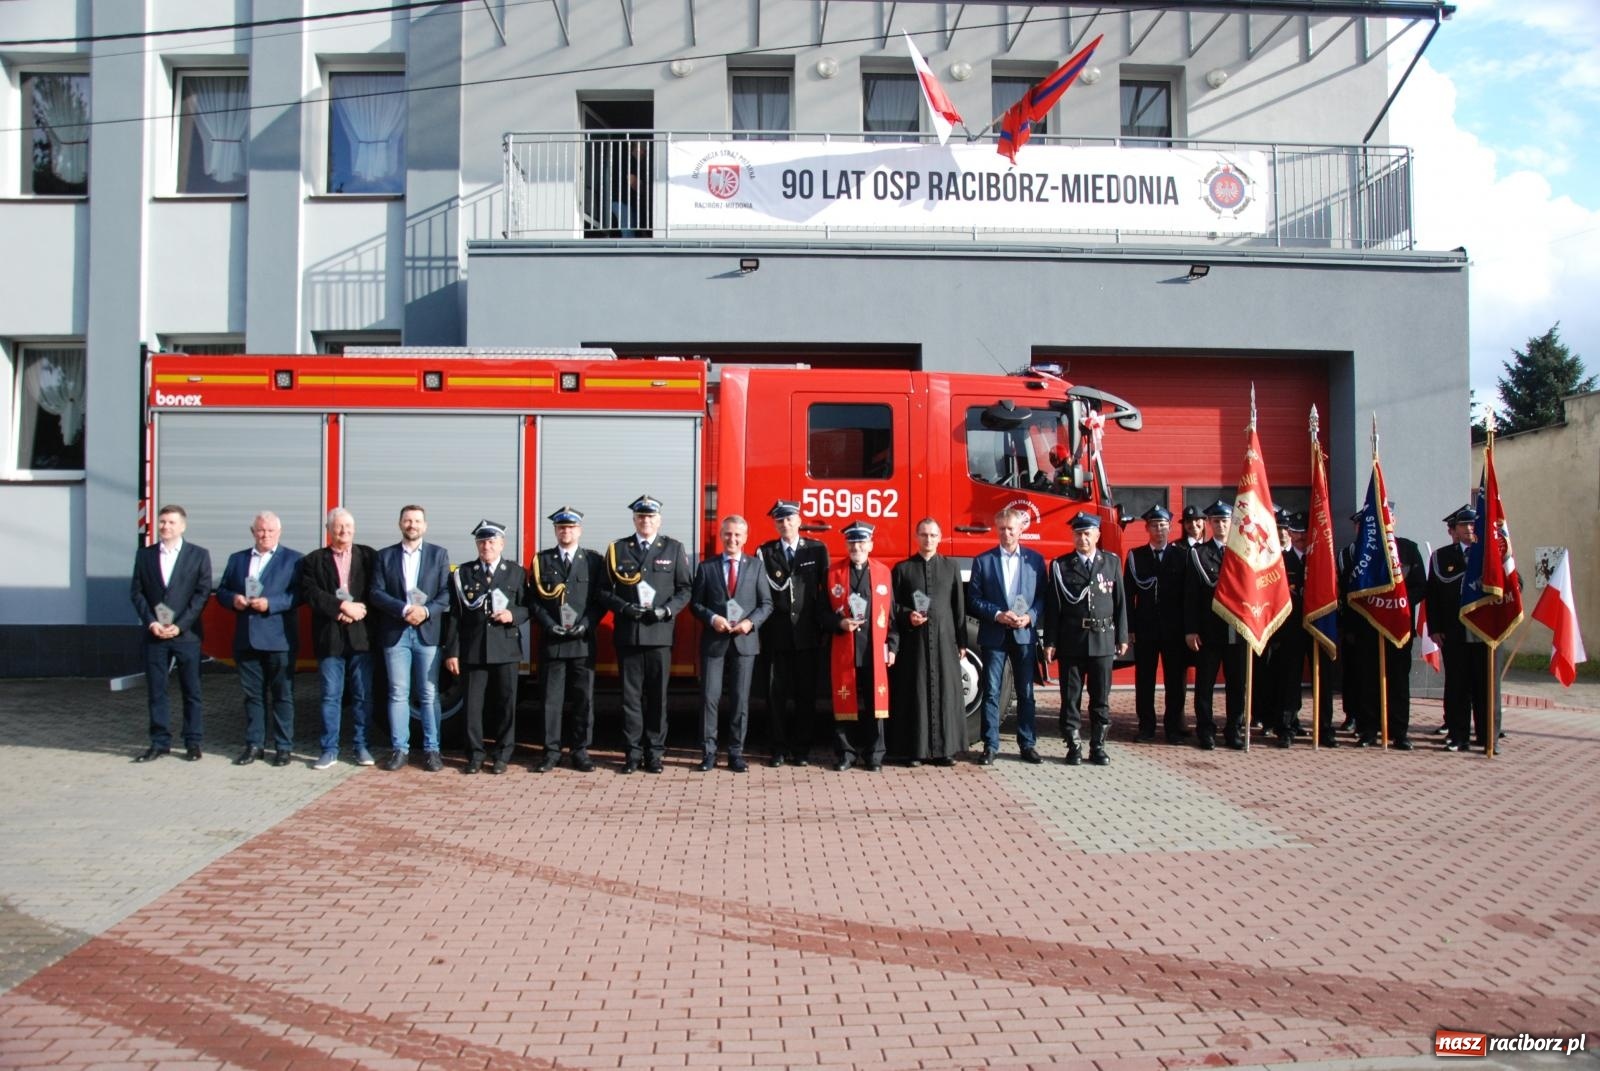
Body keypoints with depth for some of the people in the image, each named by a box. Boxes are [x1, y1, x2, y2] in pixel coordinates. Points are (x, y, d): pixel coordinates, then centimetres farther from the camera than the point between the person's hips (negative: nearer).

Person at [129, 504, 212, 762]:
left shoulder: (199, 555, 2)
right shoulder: (144, 554, 10)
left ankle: (193, 743, 10)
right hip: (154, 634, 2)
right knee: (155, 690, 5)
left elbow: (202, 593, -3)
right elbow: (137, 592, 7)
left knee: (191, 691, 3)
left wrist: (180, 625, -11)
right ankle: (160, 742, 13)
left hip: (186, 633, -2)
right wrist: (150, 622, -7)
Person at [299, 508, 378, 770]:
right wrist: (342, 607, -15)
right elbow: (310, 593, -5)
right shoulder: (314, 560, 7)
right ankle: (329, 750, 11)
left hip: (361, 636, 0)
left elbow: (376, 591, 1)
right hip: (329, 638, 0)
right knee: (330, 696, 4)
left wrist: (355, 611, -13)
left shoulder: (369, 556, 8)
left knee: (363, 695, 4)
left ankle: (361, 746, 14)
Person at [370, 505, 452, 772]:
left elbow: (446, 593, 1)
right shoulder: (385, 555, 9)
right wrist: (404, 609, -15)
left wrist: (426, 611, -16)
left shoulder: (438, 554, 7)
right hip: (395, 633, 1)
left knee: (429, 695, 2)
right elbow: (377, 593, 0)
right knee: (398, 694, 3)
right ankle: (400, 749, 10)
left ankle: (432, 749, 7)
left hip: (427, 632, -1)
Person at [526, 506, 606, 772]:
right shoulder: (541, 560, 9)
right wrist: (550, 625, -9)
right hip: (551, 641, 0)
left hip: (583, 641, 0)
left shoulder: (594, 561, 7)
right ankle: (551, 752, 9)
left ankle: (580, 751, 12)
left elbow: (600, 600, 4)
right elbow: (533, 600, 5)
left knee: (584, 698, 3)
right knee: (551, 698, 2)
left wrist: (585, 625, -10)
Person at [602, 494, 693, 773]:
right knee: (631, 694, 4)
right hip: (627, 633, 1)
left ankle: (654, 751, 12)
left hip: (660, 633, -1)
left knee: (657, 694, 4)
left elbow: (685, 588, 5)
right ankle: (633, 751, 11)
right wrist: (623, 607, -10)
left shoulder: (674, 549, 6)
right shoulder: (617, 549, 8)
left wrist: (667, 610, -10)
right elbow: (605, 589, 7)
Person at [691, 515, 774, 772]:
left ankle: (736, 753, 14)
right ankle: (708, 753, 8)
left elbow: (766, 604, 4)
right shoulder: (707, 567, 5)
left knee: (741, 699, 5)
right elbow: (696, 603, 5)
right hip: (714, 640, 0)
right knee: (709, 697, -1)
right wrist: (712, 618, -13)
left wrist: (751, 622, -13)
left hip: (745, 640, 0)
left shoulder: (755, 566, 6)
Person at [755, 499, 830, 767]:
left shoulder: (817, 550, 5)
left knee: (806, 693, 4)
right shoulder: (764, 552, 6)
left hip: (807, 634, 0)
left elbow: (825, 588, 4)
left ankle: (801, 748, 14)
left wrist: (822, 624, -3)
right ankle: (779, 748, 11)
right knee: (776, 693, 2)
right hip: (776, 634, 0)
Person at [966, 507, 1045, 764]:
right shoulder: (983, 560, 3)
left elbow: (1043, 596, 5)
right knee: (991, 692, 2)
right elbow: (974, 599, 0)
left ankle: (1028, 744, 16)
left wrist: (1030, 617, -12)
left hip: (1025, 634, 1)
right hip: (993, 635, -1)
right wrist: (997, 615, -13)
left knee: (1026, 692, 7)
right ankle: (990, 745, 8)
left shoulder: (1035, 559, 6)